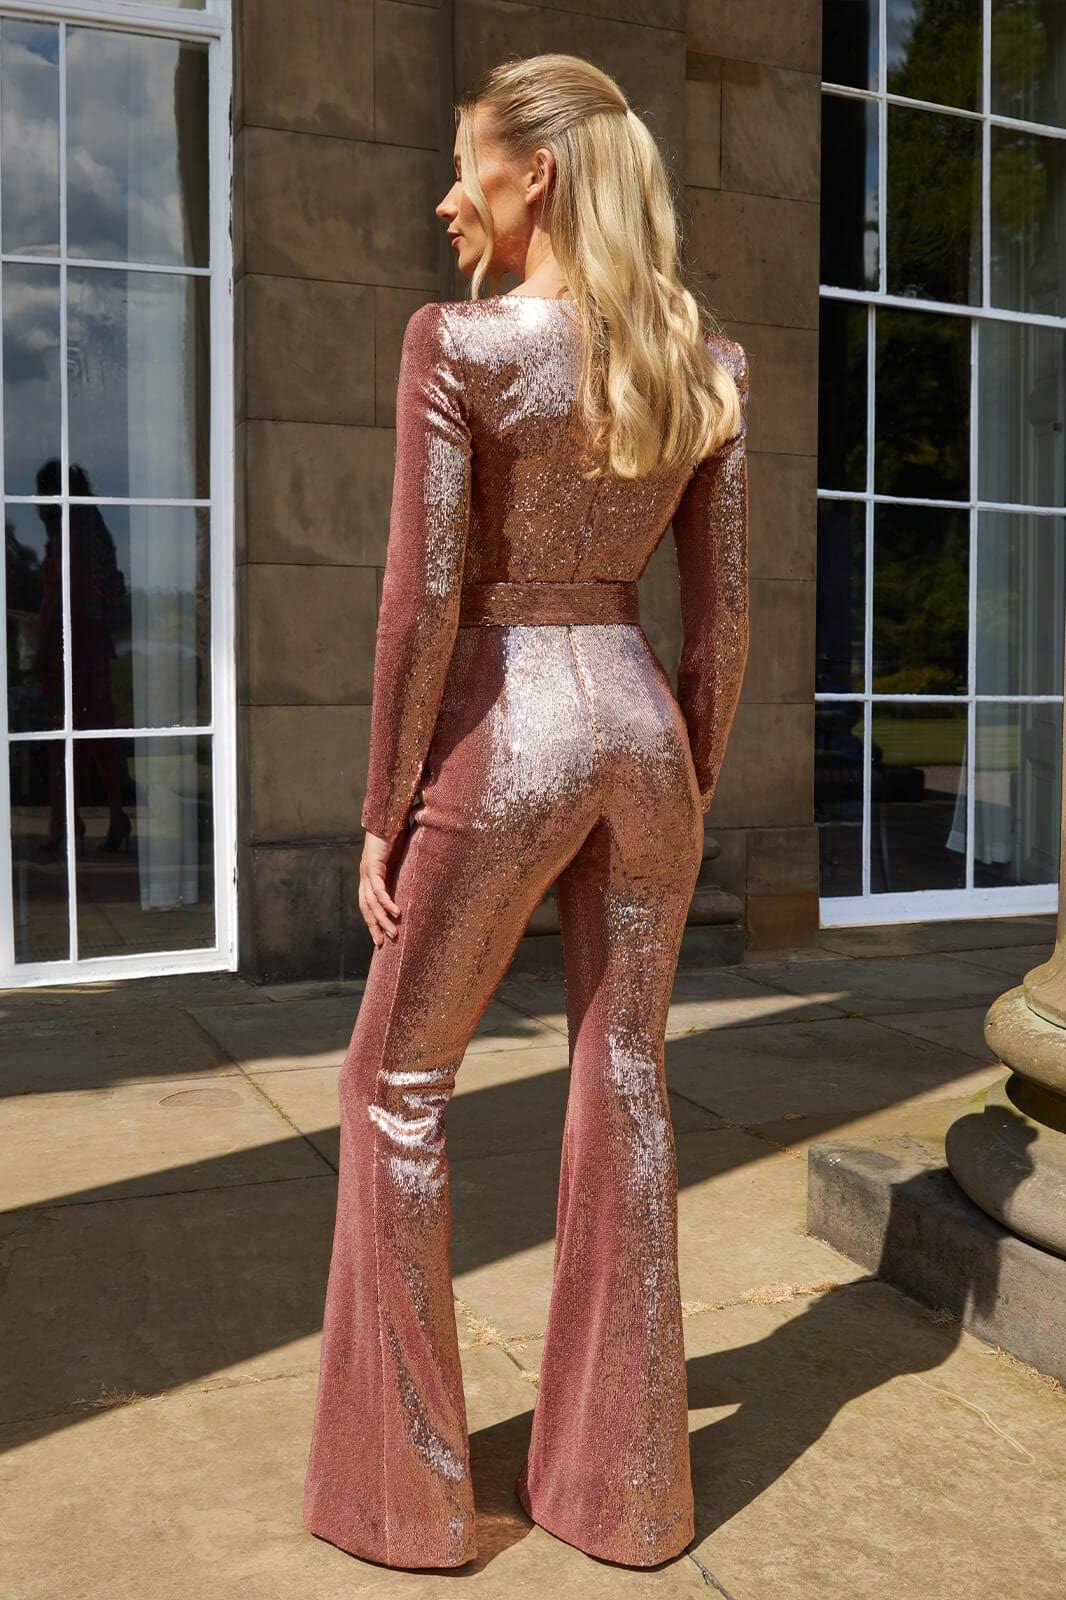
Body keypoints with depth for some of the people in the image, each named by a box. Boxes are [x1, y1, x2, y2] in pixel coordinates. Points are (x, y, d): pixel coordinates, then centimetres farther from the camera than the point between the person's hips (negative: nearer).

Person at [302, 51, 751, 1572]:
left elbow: (423, 598, -14)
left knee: (395, 1089, 11)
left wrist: (383, 810, -6)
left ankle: (406, 1480, 21)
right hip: (640, 726, 5)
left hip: (503, 737, -5)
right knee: (625, 1086, 12)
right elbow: (723, 613, 5)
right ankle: (625, 1480, 24)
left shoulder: (458, 341, -10)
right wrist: (692, 786, 15)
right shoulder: (711, 365, 5)